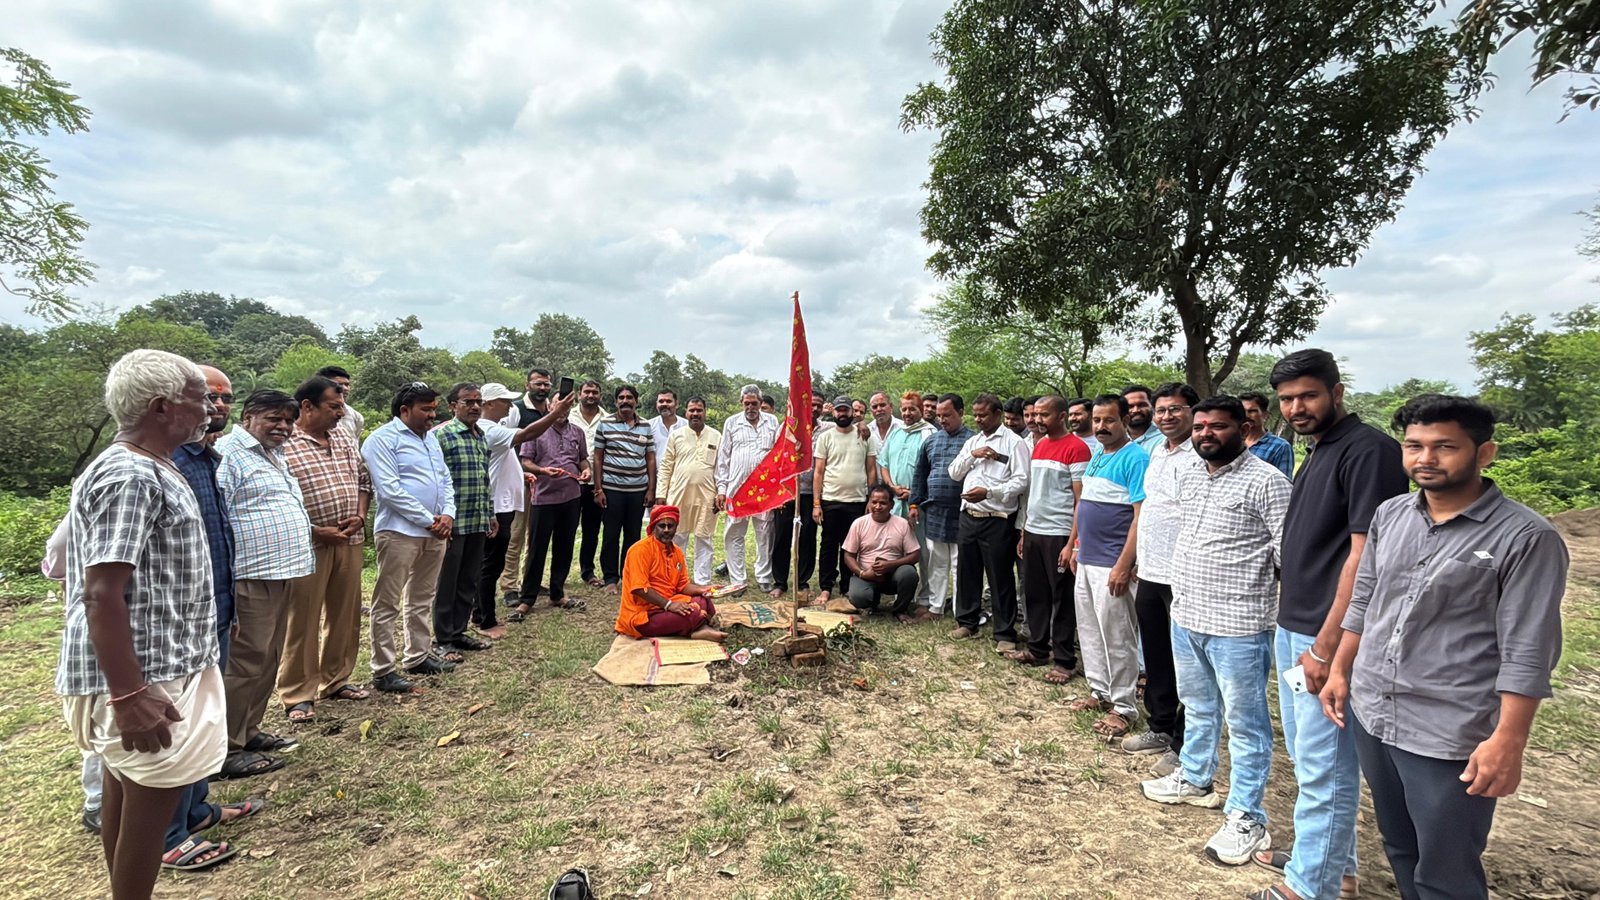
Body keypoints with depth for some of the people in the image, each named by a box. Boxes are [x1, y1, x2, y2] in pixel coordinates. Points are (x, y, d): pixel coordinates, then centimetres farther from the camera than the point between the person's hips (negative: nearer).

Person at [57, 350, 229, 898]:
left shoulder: (145, 469, 10)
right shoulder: (131, 477, -22)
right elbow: (101, 594, -27)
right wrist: (129, 695, -27)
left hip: (156, 665, 10)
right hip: (146, 676, -10)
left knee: (127, 790, 20)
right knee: (151, 800, 2)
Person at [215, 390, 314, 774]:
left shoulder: (274, 456, 20)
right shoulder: (229, 453, -11)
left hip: (279, 574, 10)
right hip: (250, 578, -10)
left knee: (268, 661, 16)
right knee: (245, 663, -4)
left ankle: (249, 730, 28)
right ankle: (226, 748, 7)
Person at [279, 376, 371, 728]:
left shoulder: (345, 438, 9)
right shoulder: (283, 445, -11)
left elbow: (363, 479, 15)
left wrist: (359, 516, -1)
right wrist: (315, 531, -15)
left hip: (350, 542, 6)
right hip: (307, 546, -6)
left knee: (346, 616, 14)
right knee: (302, 621, 3)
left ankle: (336, 681, 30)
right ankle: (299, 694, 16)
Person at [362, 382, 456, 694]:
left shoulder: (430, 438, 15)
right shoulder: (382, 439, -9)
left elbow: (446, 480, 17)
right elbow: (390, 490, -17)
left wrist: (448, 515, -1)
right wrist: (429, 520, -14)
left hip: (435, 532, 8)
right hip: (400, 532, -8)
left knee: (422, 599, 17)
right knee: (387, 604, 0)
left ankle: (418, 657, 28)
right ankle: (383, 671, 7)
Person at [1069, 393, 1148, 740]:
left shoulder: (1135, 458, -13)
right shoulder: (1095, 458, 13)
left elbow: (1141, 515, -18)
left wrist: (1124, 566, -21)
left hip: (1111, 565, -9)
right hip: (1086, 562, 9)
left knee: (1116, 639, 0)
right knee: (1089, 633, 16)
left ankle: (1124, 707, 13)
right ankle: (1100, 692, 30)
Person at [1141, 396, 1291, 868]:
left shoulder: (1266, 481, -13)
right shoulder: (1186, 476, 9)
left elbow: (1288, 554, -14)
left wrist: (1287, 613, -14)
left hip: (1237, 626, -7)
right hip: (1185, 616, 7)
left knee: (1245, 722, 6)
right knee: (1197, 707, 23)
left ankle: (1246, 818, 18)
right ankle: (1195, 779, 41)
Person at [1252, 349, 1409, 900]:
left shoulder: (1368, 450, -15)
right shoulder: (1317, 453, 14)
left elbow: (1364, 554, -20)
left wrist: (1326, 646, -19)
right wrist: (1291, 626, 16)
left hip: (1328, 637, -9)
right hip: (1293, 628, 10)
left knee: (1323, 766, 2)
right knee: (1306, 755, 20)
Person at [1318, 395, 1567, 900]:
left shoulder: (1525, 537, -12)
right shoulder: (1389, 515, 4)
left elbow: (1527, 653, -14)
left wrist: (1508, 741, -16)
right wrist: (1339, 671, 13)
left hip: (1450, 738, -5)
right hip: (1369, 715, 5)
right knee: (1399, 850, 22)